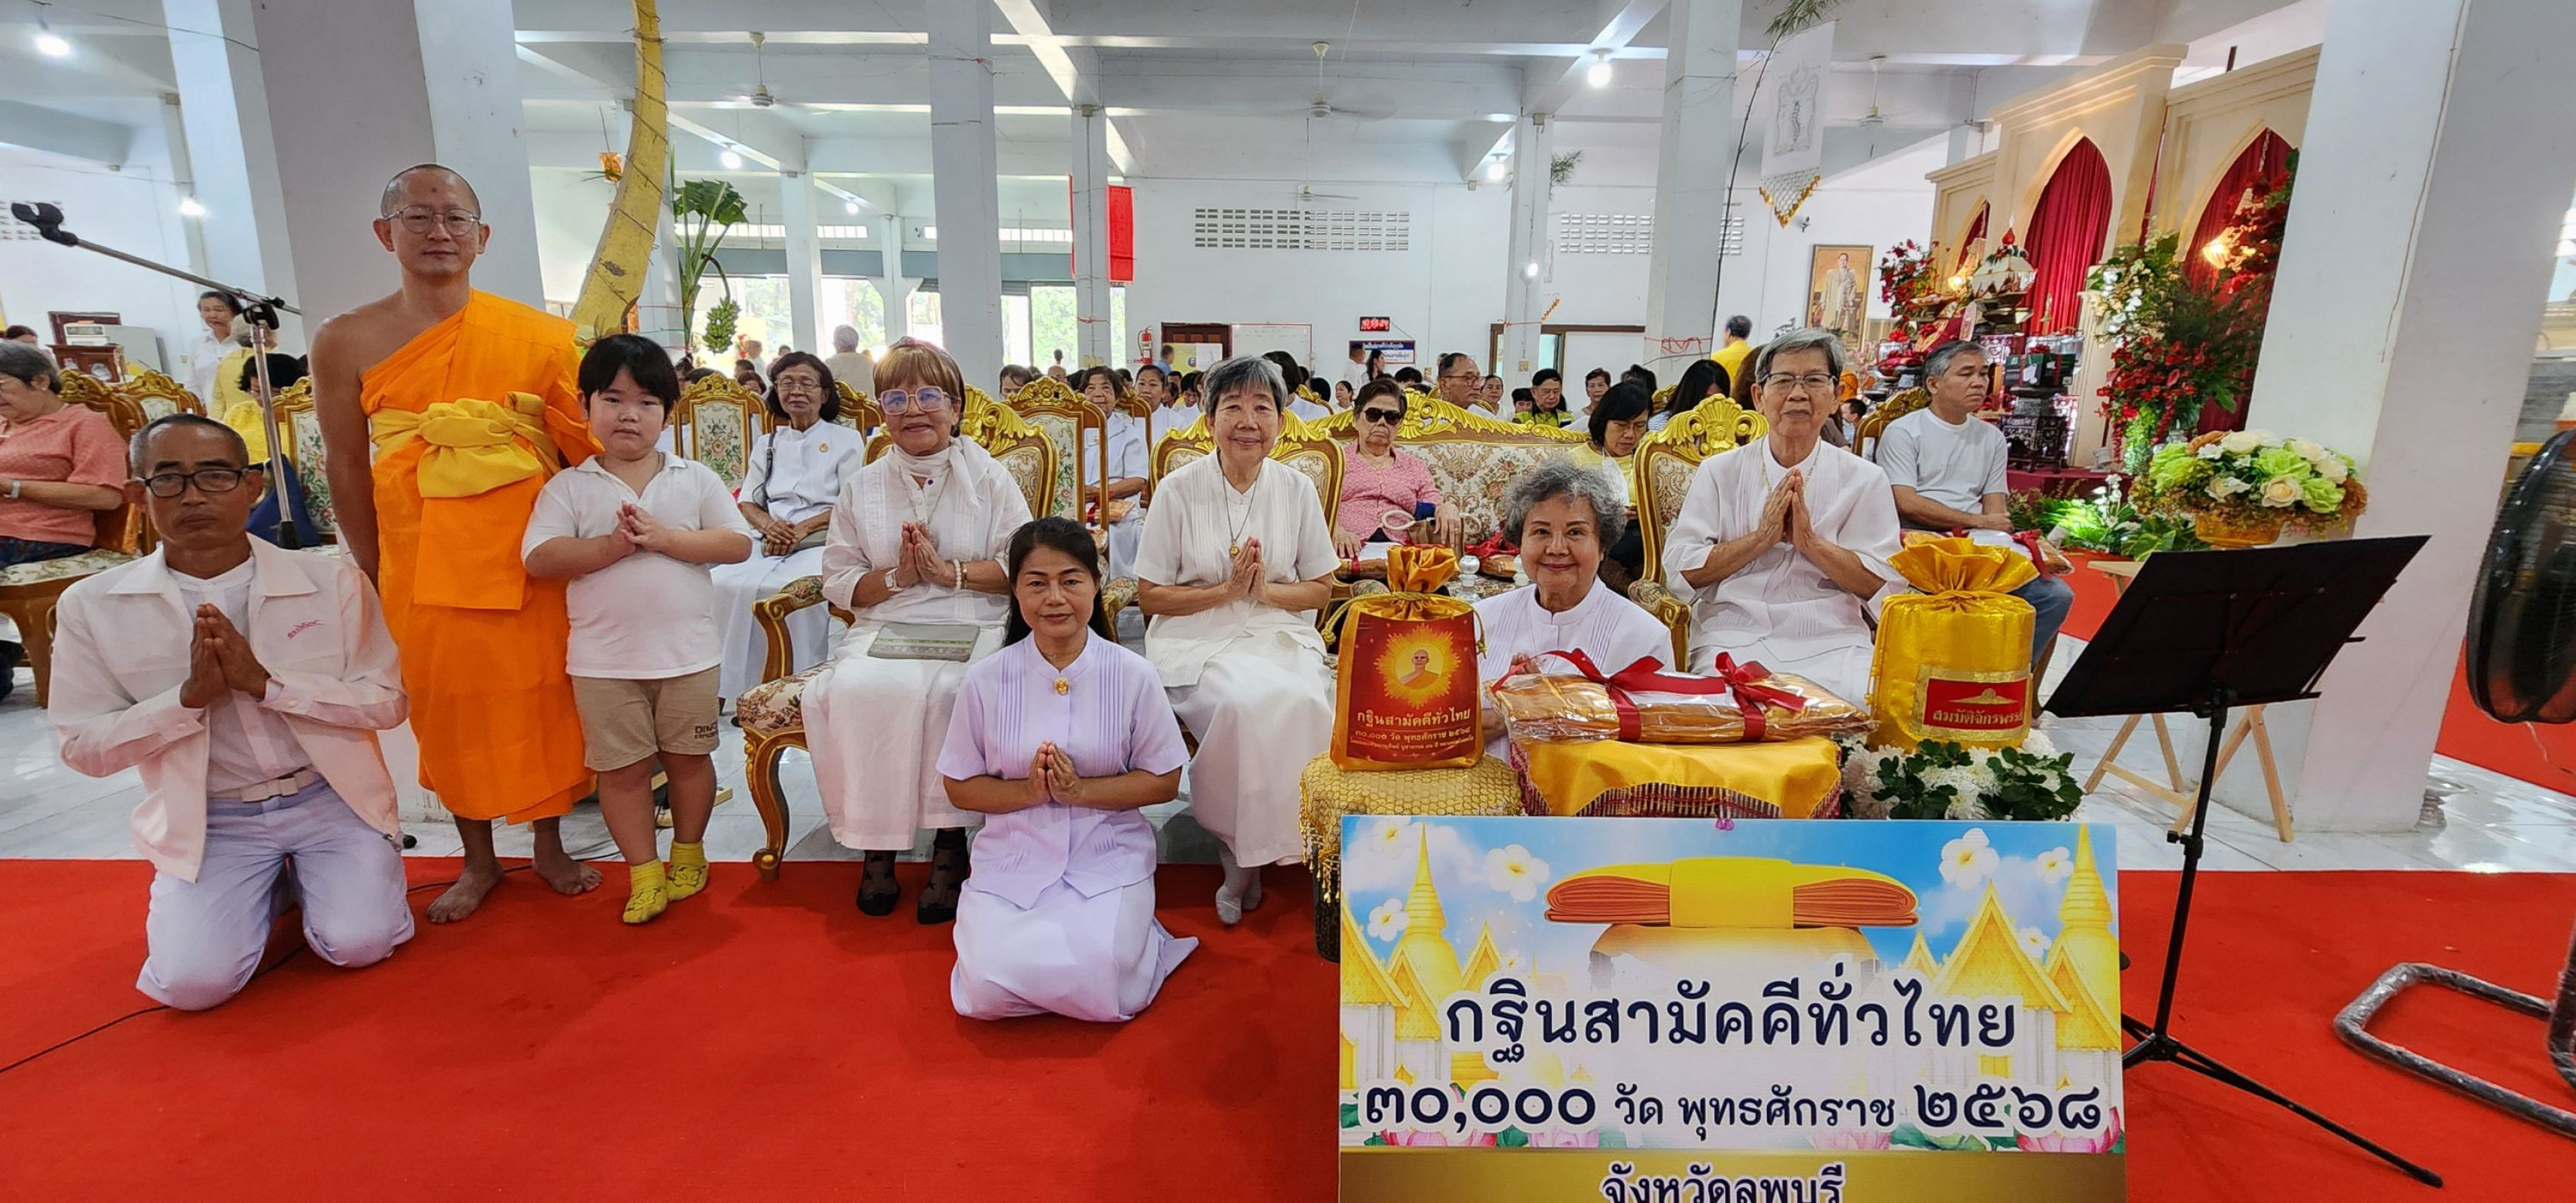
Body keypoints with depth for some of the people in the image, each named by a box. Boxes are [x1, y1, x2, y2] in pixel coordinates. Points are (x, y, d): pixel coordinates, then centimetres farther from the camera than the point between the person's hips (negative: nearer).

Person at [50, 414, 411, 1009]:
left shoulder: (332, 578, -6)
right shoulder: (93, 606, -3)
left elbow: (386, 702, -7)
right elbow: (83, 748, 0)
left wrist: (265, 682, -21)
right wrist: (191, 695, -18)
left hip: (331, 797, -1)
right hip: (208, 820, 1)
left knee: (359, 944, -16)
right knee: (194, 982, -15)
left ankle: (303, 876, 19)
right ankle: (262, 887, 19)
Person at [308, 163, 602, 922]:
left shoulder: (538, 333, -1)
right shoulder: (345, 343, 0)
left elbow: (584, 444, 4)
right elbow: (347, 470, 5)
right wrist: (374, 575, 5)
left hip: (529, 552, 0)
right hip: (422, 561, 1)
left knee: (542, 695, 8)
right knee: (448, 704, 10)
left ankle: (550, 845, 28)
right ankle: (478, 861, 28)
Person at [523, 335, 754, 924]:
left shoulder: (696, 479, 2)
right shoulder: (568, 487, 1)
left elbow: (738, 543, -7)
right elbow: (539, 557, -9)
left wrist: (663, 537, -17)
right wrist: (613, 545, -20)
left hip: (687, 652, 0)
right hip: (603, 660, 0)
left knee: (688, 758, 13)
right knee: (622, 767, 7)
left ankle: (688, 853, 32)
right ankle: (643, 871, 20)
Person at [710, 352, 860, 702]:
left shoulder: (846, 440, 12)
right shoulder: (766, 444, 26)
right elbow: (747, 503, 19)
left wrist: (806, 527, -13)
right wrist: (769, 525, -5)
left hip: (822, 541, -4)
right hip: (768, 540, 4)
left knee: (792, 588, -36)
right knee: (725, 583, -27)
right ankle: (740, 685, -23)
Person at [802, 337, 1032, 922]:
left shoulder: (989, 478, 8)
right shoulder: (860, 487, 15)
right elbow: (838, 582, 10)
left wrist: (952, 572, -12)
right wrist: (897, 577, -8)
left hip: (972, 632, -2)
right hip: (883, 632, 3)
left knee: (946, 693, -33)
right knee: (855, 691, -29)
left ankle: (949, 839, -15)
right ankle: (875, 843, -11)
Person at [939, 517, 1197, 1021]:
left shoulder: (1132, 675, -6)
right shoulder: (986, 680, -3)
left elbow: (1165, 782, -2)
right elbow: (960, 788, 3)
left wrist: (1080, 790, -16)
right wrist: (1029, 791, -16)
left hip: (1108, 858, -1)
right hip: (1012, 858, 2)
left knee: (1101, 990, -21)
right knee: (990, 990, -18)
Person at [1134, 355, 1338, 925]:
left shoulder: (1297, 489, 5)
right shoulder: (1179, 489, -2)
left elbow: (1321, 589, 10)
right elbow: (1150, 596, -1)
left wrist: (1265, 590, -9)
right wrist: (1225, 590, -12)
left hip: (1282, 635, 3)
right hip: (1197, 639, -2)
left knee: (1305, 702, -29)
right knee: (1246, 702, -33)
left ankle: (1244, 854, -6)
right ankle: (1245, 850, -6)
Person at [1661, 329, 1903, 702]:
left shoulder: (1865, 479, 9)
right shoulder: (1720, 472, 7)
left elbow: (1885, 586, 1)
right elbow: (1680, 570, -2)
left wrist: (1811, 541, -12)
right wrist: (1762, 537, -11)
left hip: (1833, 640, 2)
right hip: (1734, 637, -1)